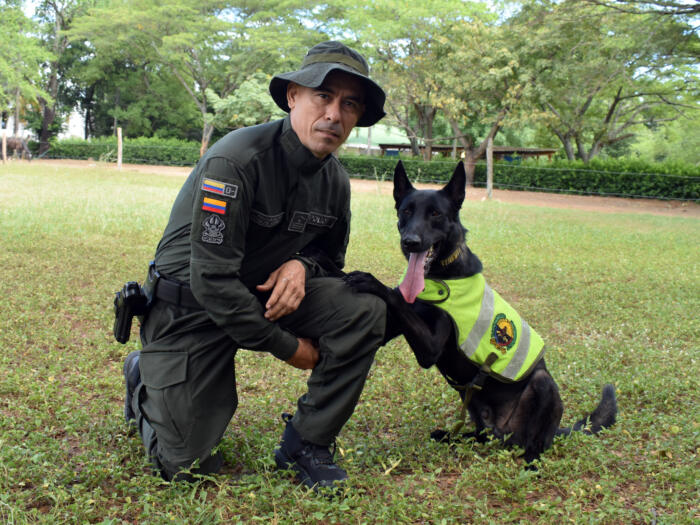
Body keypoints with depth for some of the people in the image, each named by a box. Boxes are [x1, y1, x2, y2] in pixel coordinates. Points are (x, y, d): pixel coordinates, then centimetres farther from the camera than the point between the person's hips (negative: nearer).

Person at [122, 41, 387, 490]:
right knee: (188, 466, -5)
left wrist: (302, 264, -14)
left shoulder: (335, 180, -4)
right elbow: (211, 278, -28)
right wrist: (288, 346, -20)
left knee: (365, 310, -18)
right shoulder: (236, 160, -26)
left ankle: (307, 443, -3)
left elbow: (331, 253, 13)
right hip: (191, 306, -5)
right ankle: (145, 380, 28)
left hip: (266, 294, 6)